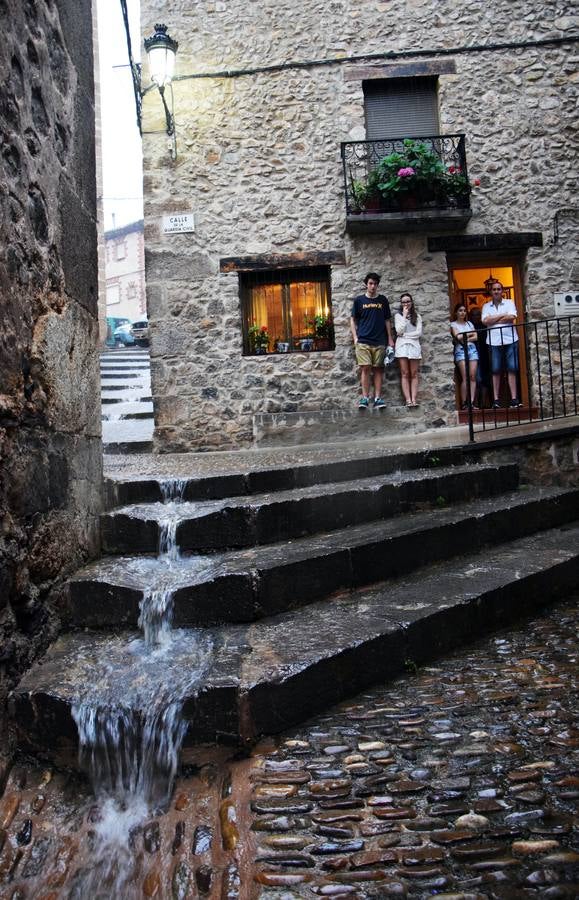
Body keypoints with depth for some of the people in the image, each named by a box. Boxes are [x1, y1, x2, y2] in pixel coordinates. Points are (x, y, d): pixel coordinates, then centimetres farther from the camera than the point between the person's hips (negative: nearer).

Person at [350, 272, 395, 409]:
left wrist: (390, 339, 7)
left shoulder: (383, 300, 11)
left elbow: (387, 320, 14)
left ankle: (378, 398, 2)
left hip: (379, 341, 2)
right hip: (363, 341, -2)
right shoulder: (359, 300, 7)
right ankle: (365, 398, -4)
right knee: (365, 368, -8)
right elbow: (353, 320, 9)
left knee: (378, 369, 1)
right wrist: (355, 337, -2)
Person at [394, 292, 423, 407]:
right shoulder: (398, 315, 10)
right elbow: (399, 330, -5)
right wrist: (404, 315, -4)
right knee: (405, 374, -7)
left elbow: (418, 333, 1)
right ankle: (408, 400, -11)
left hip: (414, 345, 1)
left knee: (414, 374, -4)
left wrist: (405, 335, -5)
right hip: (402, 345, -1)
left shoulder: (417, 316, 13)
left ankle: (414, 399, -8)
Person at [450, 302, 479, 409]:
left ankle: (472, 403, -10)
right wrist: (470, 334, 5)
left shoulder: (469, 323, 20)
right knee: (465, 377, -15)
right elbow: (458, 336, -8)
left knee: (473, 377, -7)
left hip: (472, 349, 4)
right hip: (460, 350, -4)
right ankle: (463, 403, -14)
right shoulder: (453, 324, 8)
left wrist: (465, 339, -4)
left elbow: (476, 337, 9)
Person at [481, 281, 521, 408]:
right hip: (494, 341, 0)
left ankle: (514, 398, -3)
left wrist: (493, 320, -5)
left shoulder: (509, 303, 10)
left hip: (510, 340, 0)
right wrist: (503, 315, -4)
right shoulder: (486, 306, 12)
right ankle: (496, 399, 0)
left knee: (512, 369, -3)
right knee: (496, 371, -1)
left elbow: (512, 317, -7)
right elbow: (485, 321, -5)